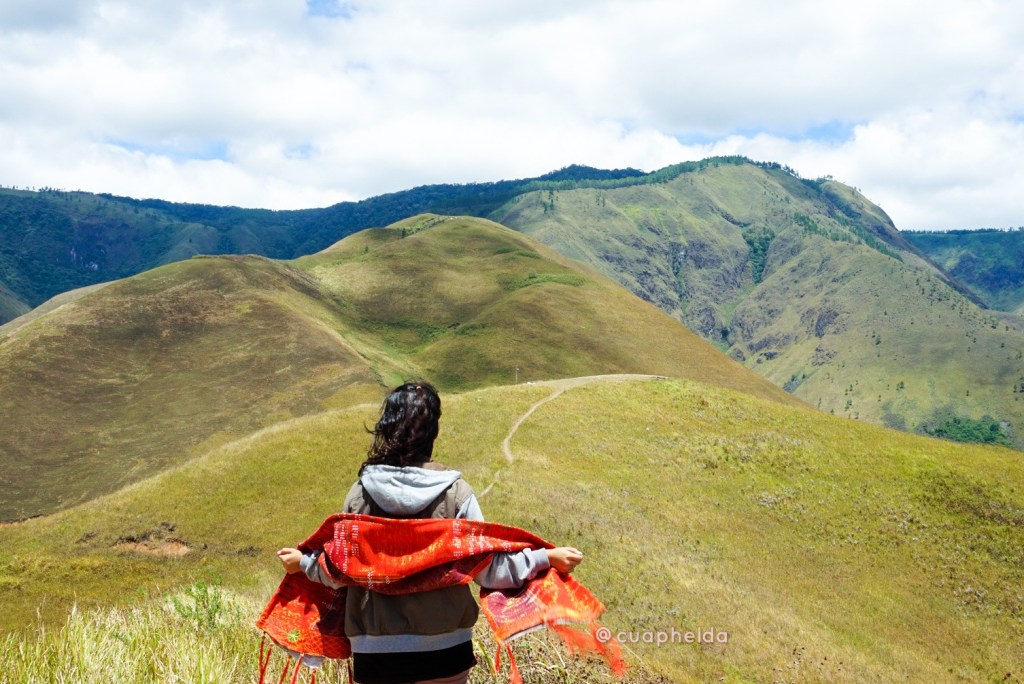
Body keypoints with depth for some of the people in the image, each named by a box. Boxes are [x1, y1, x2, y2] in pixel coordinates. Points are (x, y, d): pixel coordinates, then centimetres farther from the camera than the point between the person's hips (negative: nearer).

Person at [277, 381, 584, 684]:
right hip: (444, 649, -1)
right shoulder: (455, 493, -10)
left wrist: (302, 562, 22)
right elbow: (488, 570, -10)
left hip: (376, 651, 1)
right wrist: (546, 558, 1)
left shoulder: (361, 494, -5)